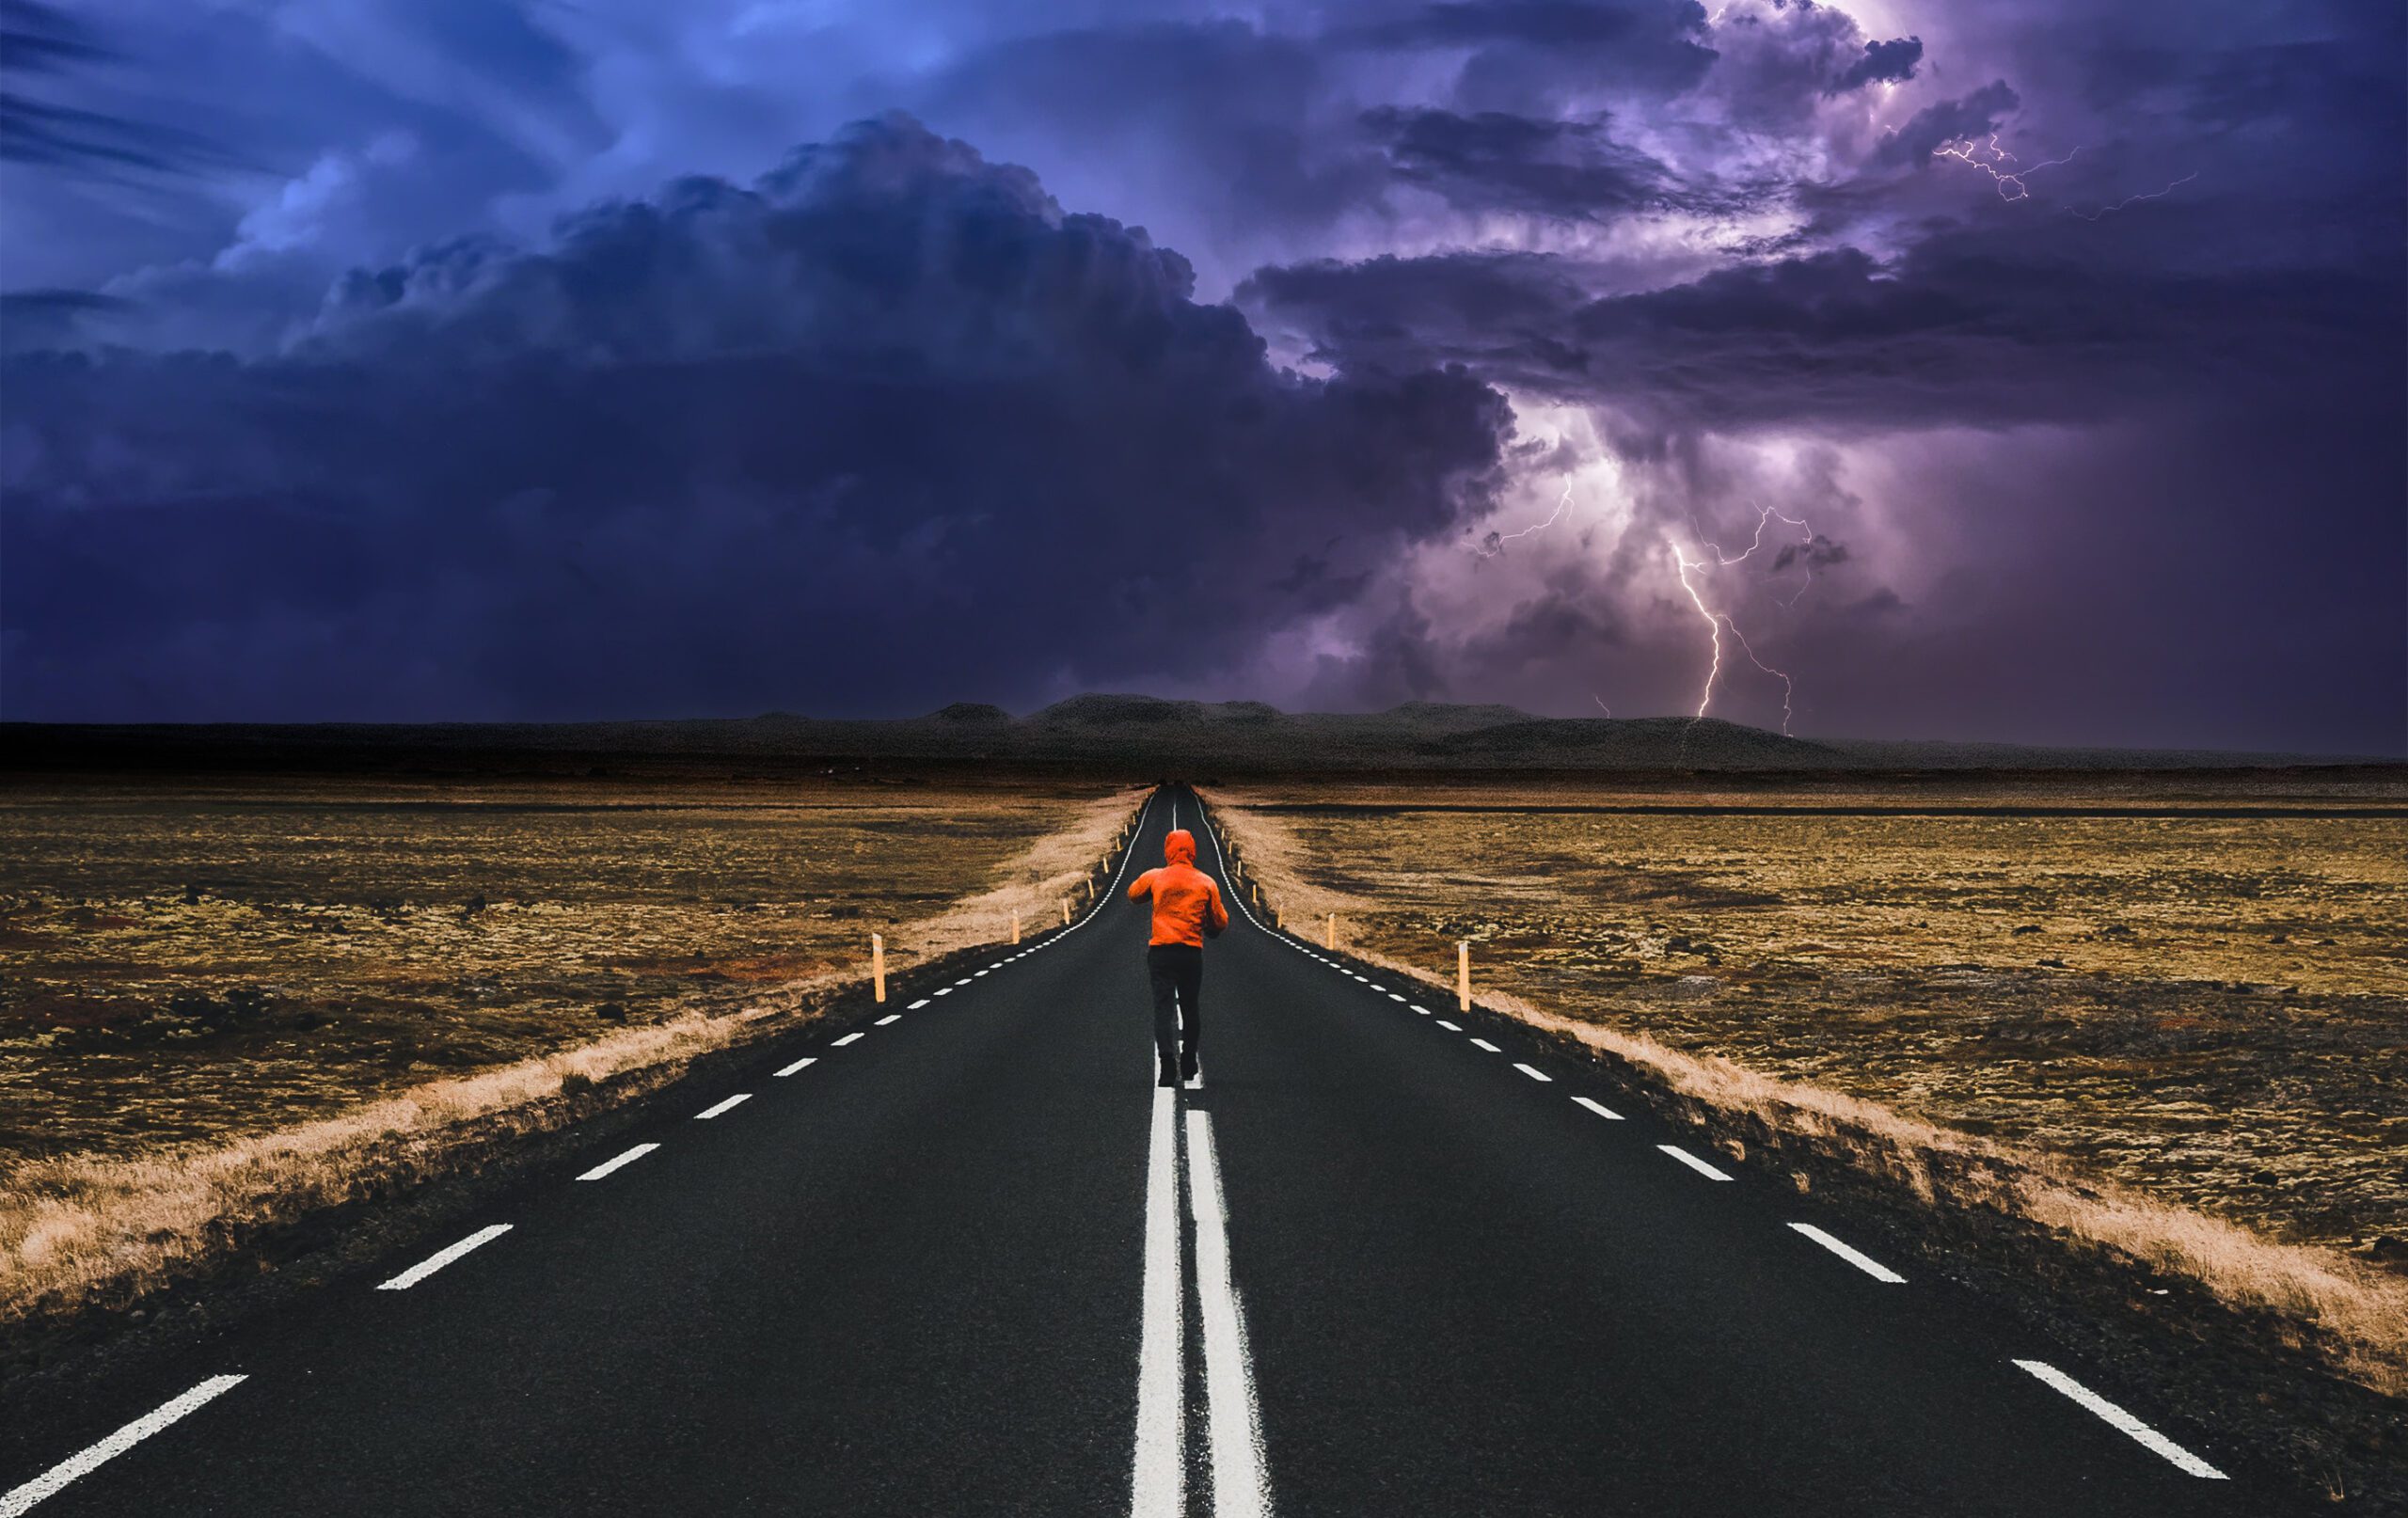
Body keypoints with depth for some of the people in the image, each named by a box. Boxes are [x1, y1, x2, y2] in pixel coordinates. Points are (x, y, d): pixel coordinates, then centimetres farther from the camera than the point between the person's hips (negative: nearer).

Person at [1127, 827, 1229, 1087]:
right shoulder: (1206, 882, 0)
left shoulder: (1154, 877, -1)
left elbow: (1133, 893, 19)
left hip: (1160, 952, -1)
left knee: (1163, 1008, -4)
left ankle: (1167, 1061, -23)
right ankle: (1188, 1065, 25)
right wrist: (1210, 930, 26)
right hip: (1192, 954, 1)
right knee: (1191, 1009, 16)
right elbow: (1220, 922, 5)